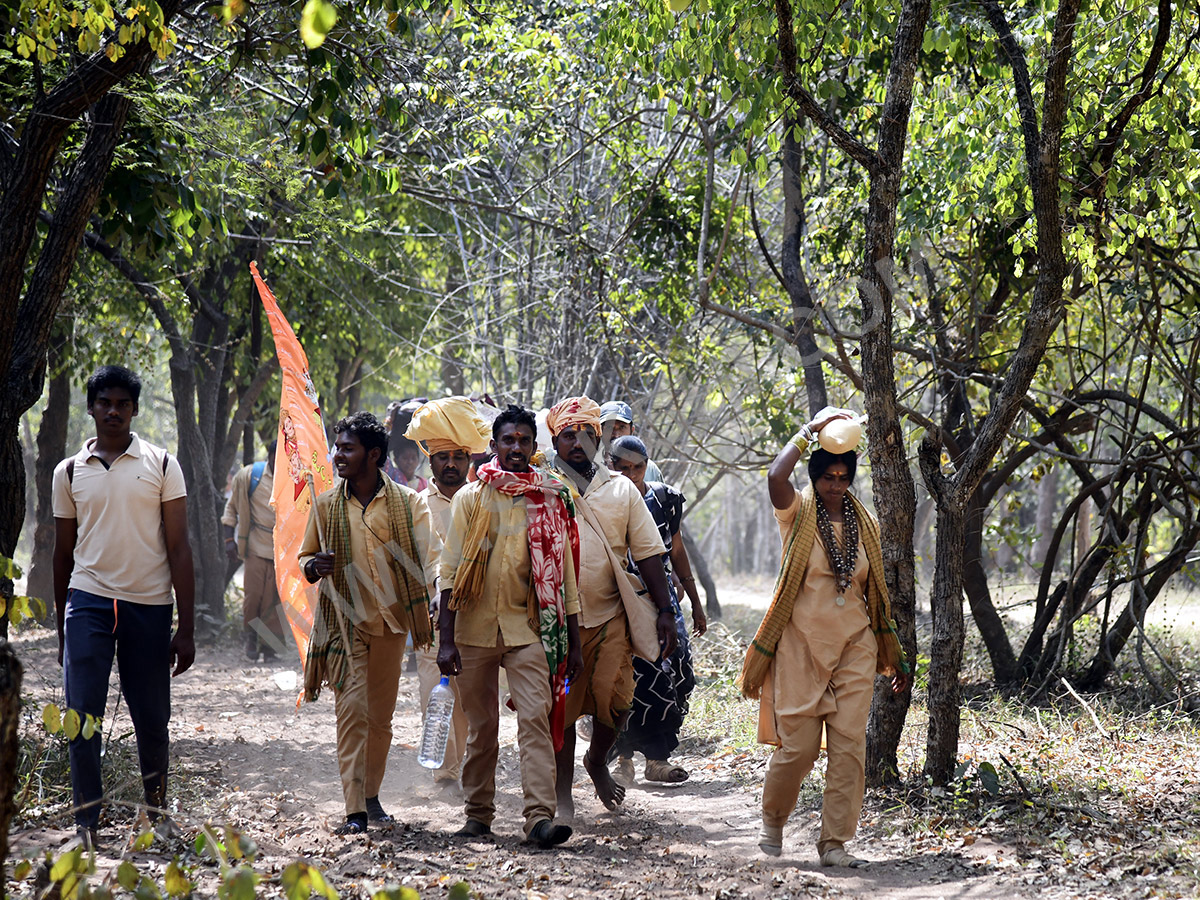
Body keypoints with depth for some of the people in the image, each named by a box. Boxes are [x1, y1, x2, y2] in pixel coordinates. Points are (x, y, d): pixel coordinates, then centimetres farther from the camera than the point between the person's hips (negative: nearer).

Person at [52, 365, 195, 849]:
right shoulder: (70, 472, 8)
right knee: (83, 716, -7)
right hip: (88, 600, 1)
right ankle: (86, 819, 0)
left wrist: (186, 628, -4)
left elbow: (179, 548, 1)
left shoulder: (161, 465, 3)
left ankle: (156, 801, 27)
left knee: (152, 719, 5)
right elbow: (63, 552, 15)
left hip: (149, 604, -1)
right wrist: (61, 627, 16)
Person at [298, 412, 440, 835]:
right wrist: (315, 566, -11)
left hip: (390, 623, 1)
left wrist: (429, 616, -10)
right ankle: (354, 811, -16)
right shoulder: (326, 505, 5)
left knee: (381, 716, 9)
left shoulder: (407, 503, 1)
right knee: (352, 708, -12)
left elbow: (429, 559, 2)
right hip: (344, 621, -1)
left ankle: (372, 797, 27)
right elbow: (305, 558, 14)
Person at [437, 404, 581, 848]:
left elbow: (563, 574, 10)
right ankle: (479, 813, 19)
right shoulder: (470, 498, 3)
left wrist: (573, 642, 8)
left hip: (529, 628, 0)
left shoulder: (552, 501, 6)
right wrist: (446, 640, -8)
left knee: (536, 718, -13)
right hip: (475, 627, 0)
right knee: (481, 727, 7)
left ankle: (541, 816, -19)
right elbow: (451, 570, 0)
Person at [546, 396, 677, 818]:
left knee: (614, 699, -12)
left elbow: (648, 553, 9)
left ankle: (598, 760, 16)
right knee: (561, 708, 1)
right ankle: (563, 795, 13)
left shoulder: (621, 490, 11)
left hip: (609, 616, 1)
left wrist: (665, 610, 3)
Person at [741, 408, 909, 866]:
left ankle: (835, 842, 3)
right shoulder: (797, 514, -2)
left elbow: (876, 593, 16)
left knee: (850, 746, -3)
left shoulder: (864, 523, 10)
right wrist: (810, 430, -16)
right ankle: (772, 819, 24)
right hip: (801, 645, -4)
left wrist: (894, 656, 16)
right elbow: (776, 476, -25)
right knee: (798, 746, -3)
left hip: (854, 647, 4)